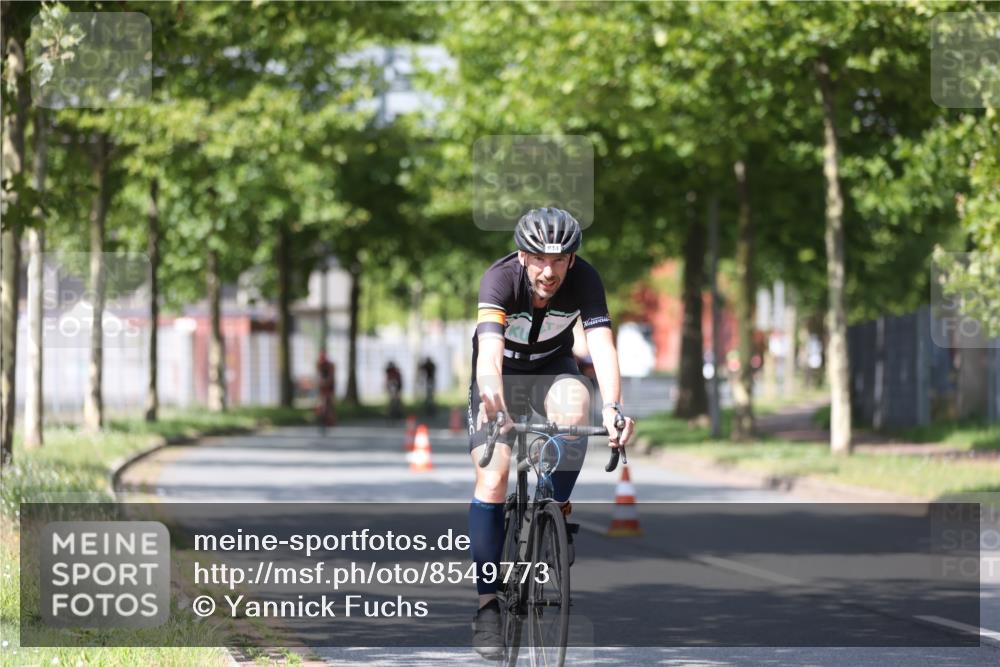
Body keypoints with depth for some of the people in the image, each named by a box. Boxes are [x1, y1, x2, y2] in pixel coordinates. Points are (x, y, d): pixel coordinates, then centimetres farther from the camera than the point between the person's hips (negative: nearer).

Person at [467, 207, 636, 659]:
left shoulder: (584, 280, -26)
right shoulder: (500, 279, -31)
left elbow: (602, 345, -36)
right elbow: (489, 350, -45)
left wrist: (613, 407, -53)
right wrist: (493, 401, -64)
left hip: (552, 367, 2)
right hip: (502, 372, -1)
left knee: (575, 407, -34)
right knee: (493, 478, -15)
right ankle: (487, 605, -7)